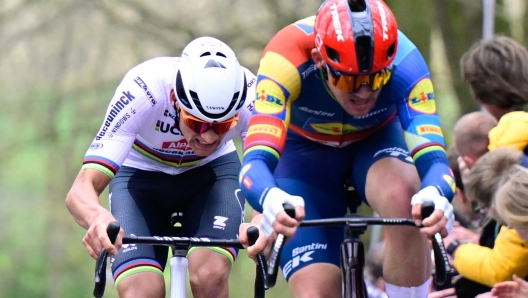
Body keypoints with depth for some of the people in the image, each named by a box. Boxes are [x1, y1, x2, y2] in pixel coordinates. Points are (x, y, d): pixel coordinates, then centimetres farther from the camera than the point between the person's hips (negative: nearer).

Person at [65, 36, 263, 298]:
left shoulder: (250, 97, -31)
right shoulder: (141, 92, -37)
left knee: (210, 277, -27)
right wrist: (98, 217, -64)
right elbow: (81, 190, -40)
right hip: (141, 174, -1)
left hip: (212, 170, 1)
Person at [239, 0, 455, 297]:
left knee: (403, 195, -36)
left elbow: (431, 156, -39)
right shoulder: (287, 59, -36)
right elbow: (256, 159, -44)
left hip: (376, 141, 1)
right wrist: (272, 201, -67)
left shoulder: (403, 62, -32)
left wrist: (435, 196, -63)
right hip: (306, 150, 0)